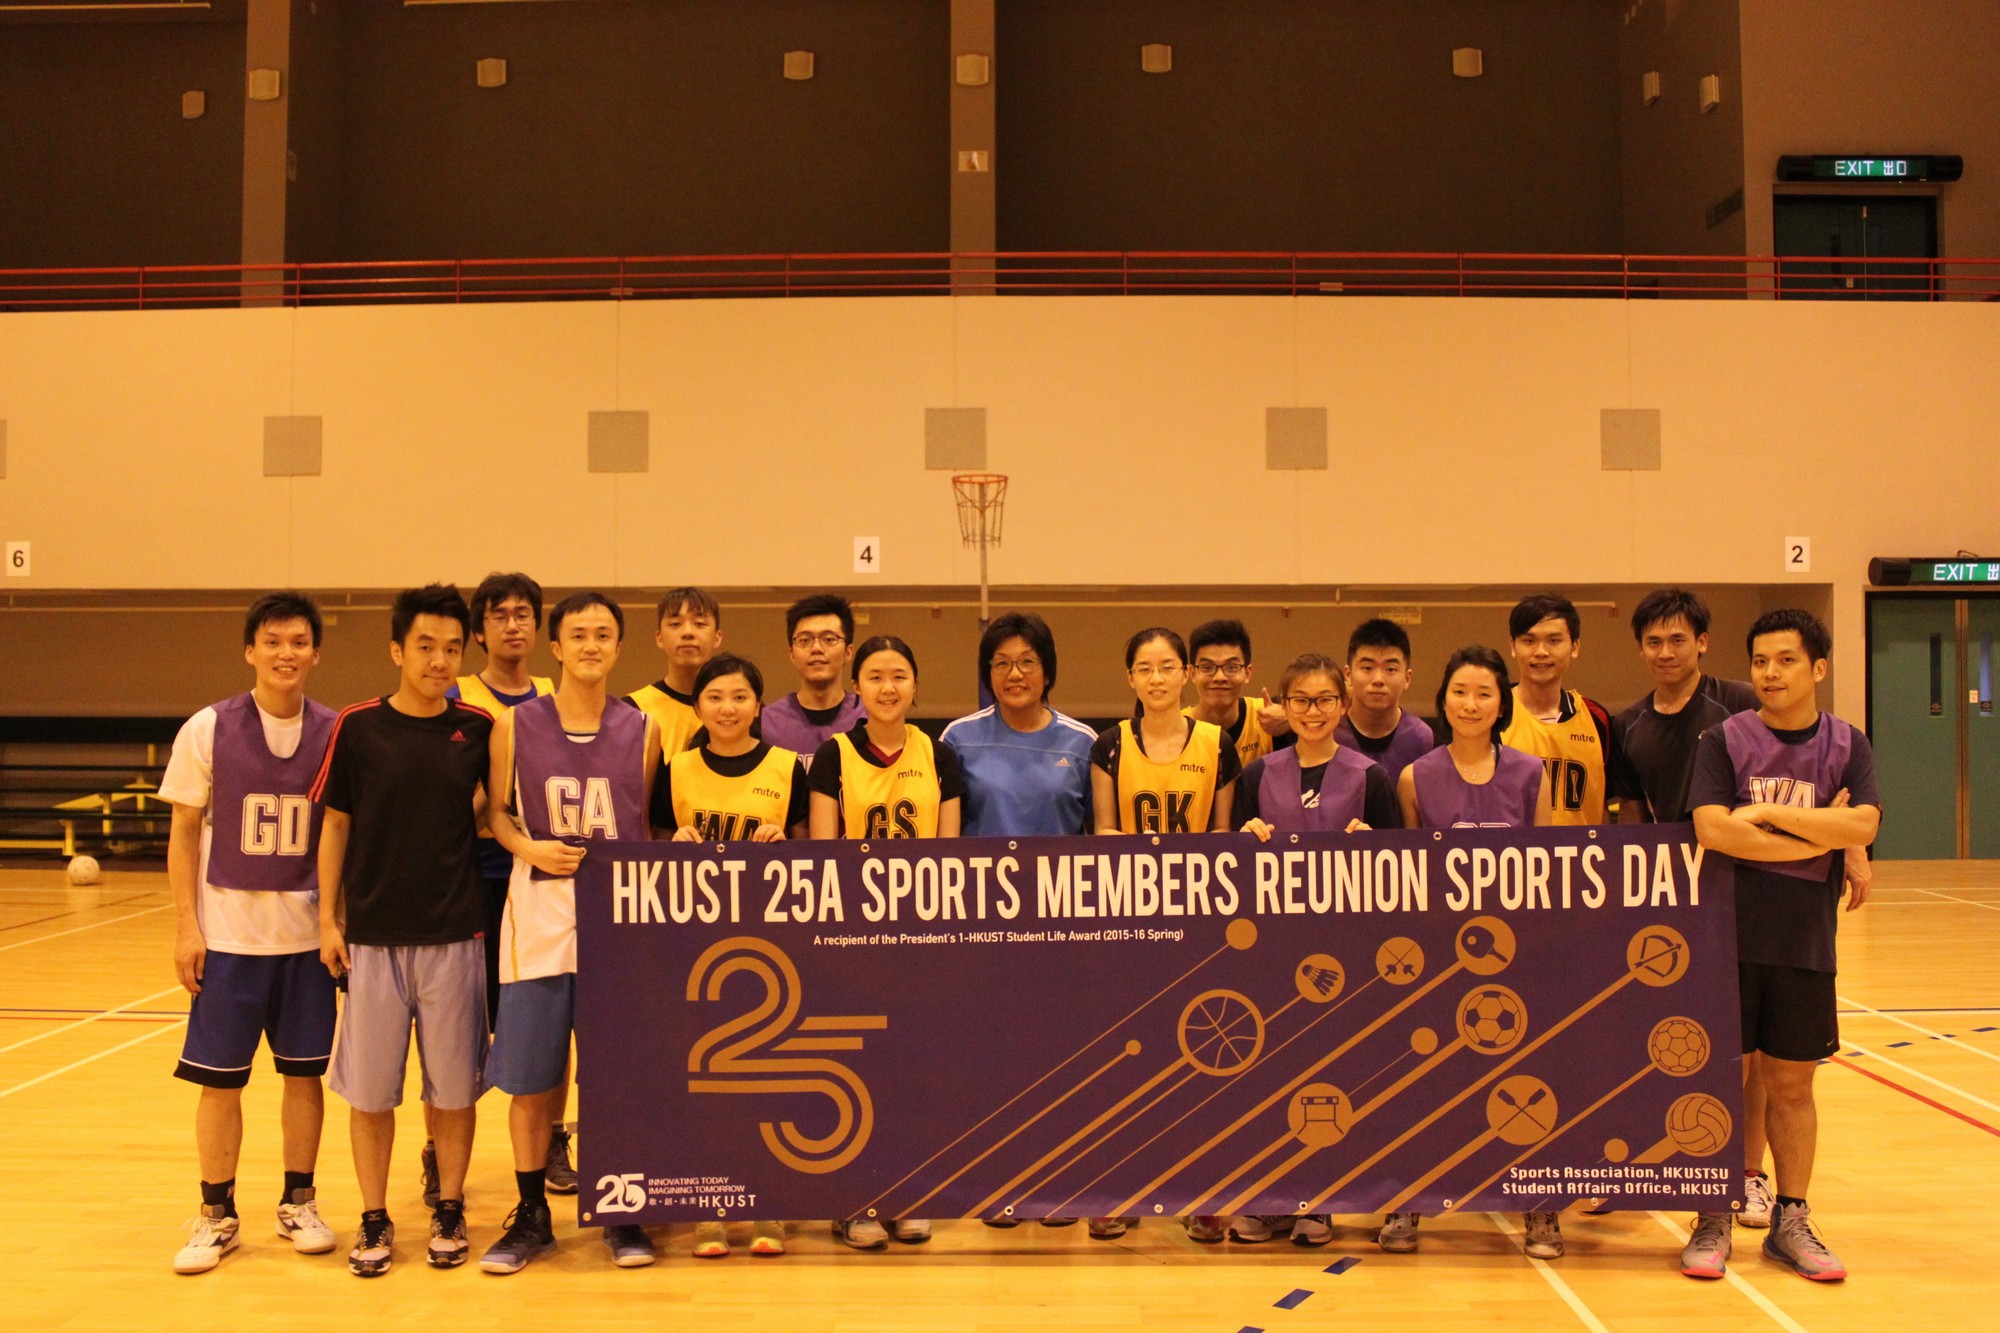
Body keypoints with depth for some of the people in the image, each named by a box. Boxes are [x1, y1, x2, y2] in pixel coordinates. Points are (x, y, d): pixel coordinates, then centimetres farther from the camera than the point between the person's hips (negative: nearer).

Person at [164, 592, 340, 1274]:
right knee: (219, 1078, 5)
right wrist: (186, 926, -5)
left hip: (308, 932, 1)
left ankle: (298, 1203, 24)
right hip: (227, 931, -1)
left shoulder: (335, 733, -2)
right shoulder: (208, 729, -5)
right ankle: (217, 1216, 20)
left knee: (304, 1071, 9)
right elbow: (184, 831, 0)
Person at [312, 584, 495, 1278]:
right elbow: (335, 824, 3)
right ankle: (374, 1220, 21)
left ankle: (449, 1210, 23)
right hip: (373, 933, 0)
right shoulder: (357, 726, -3)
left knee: (454, 1084, 7)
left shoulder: (479, 729, -1)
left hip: (455, 934, 1)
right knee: (369, 1086, 6)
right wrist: (328, 919, 1)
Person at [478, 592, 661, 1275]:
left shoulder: (641, 730, 3)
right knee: (531, 1075, 6)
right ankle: (531, 1214, 23)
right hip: (540, 912, 0)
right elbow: (496, 812, 8)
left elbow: (646, 824, 9)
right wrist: (528, 848, -10)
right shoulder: (515, 725, 0)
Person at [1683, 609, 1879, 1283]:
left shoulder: (1847, 744, 3)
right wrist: (1818, 839, -12)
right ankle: (1712, 1222, 14)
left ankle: (1791, 1222, 21)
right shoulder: (1724, 740, -3)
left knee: (1792, 1081, 9)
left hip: (1805, 942, 2)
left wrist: (1768, 810, -16)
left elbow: (1861, 827, -13)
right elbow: (1713, 829, -17)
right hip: (1728, 936, -2)